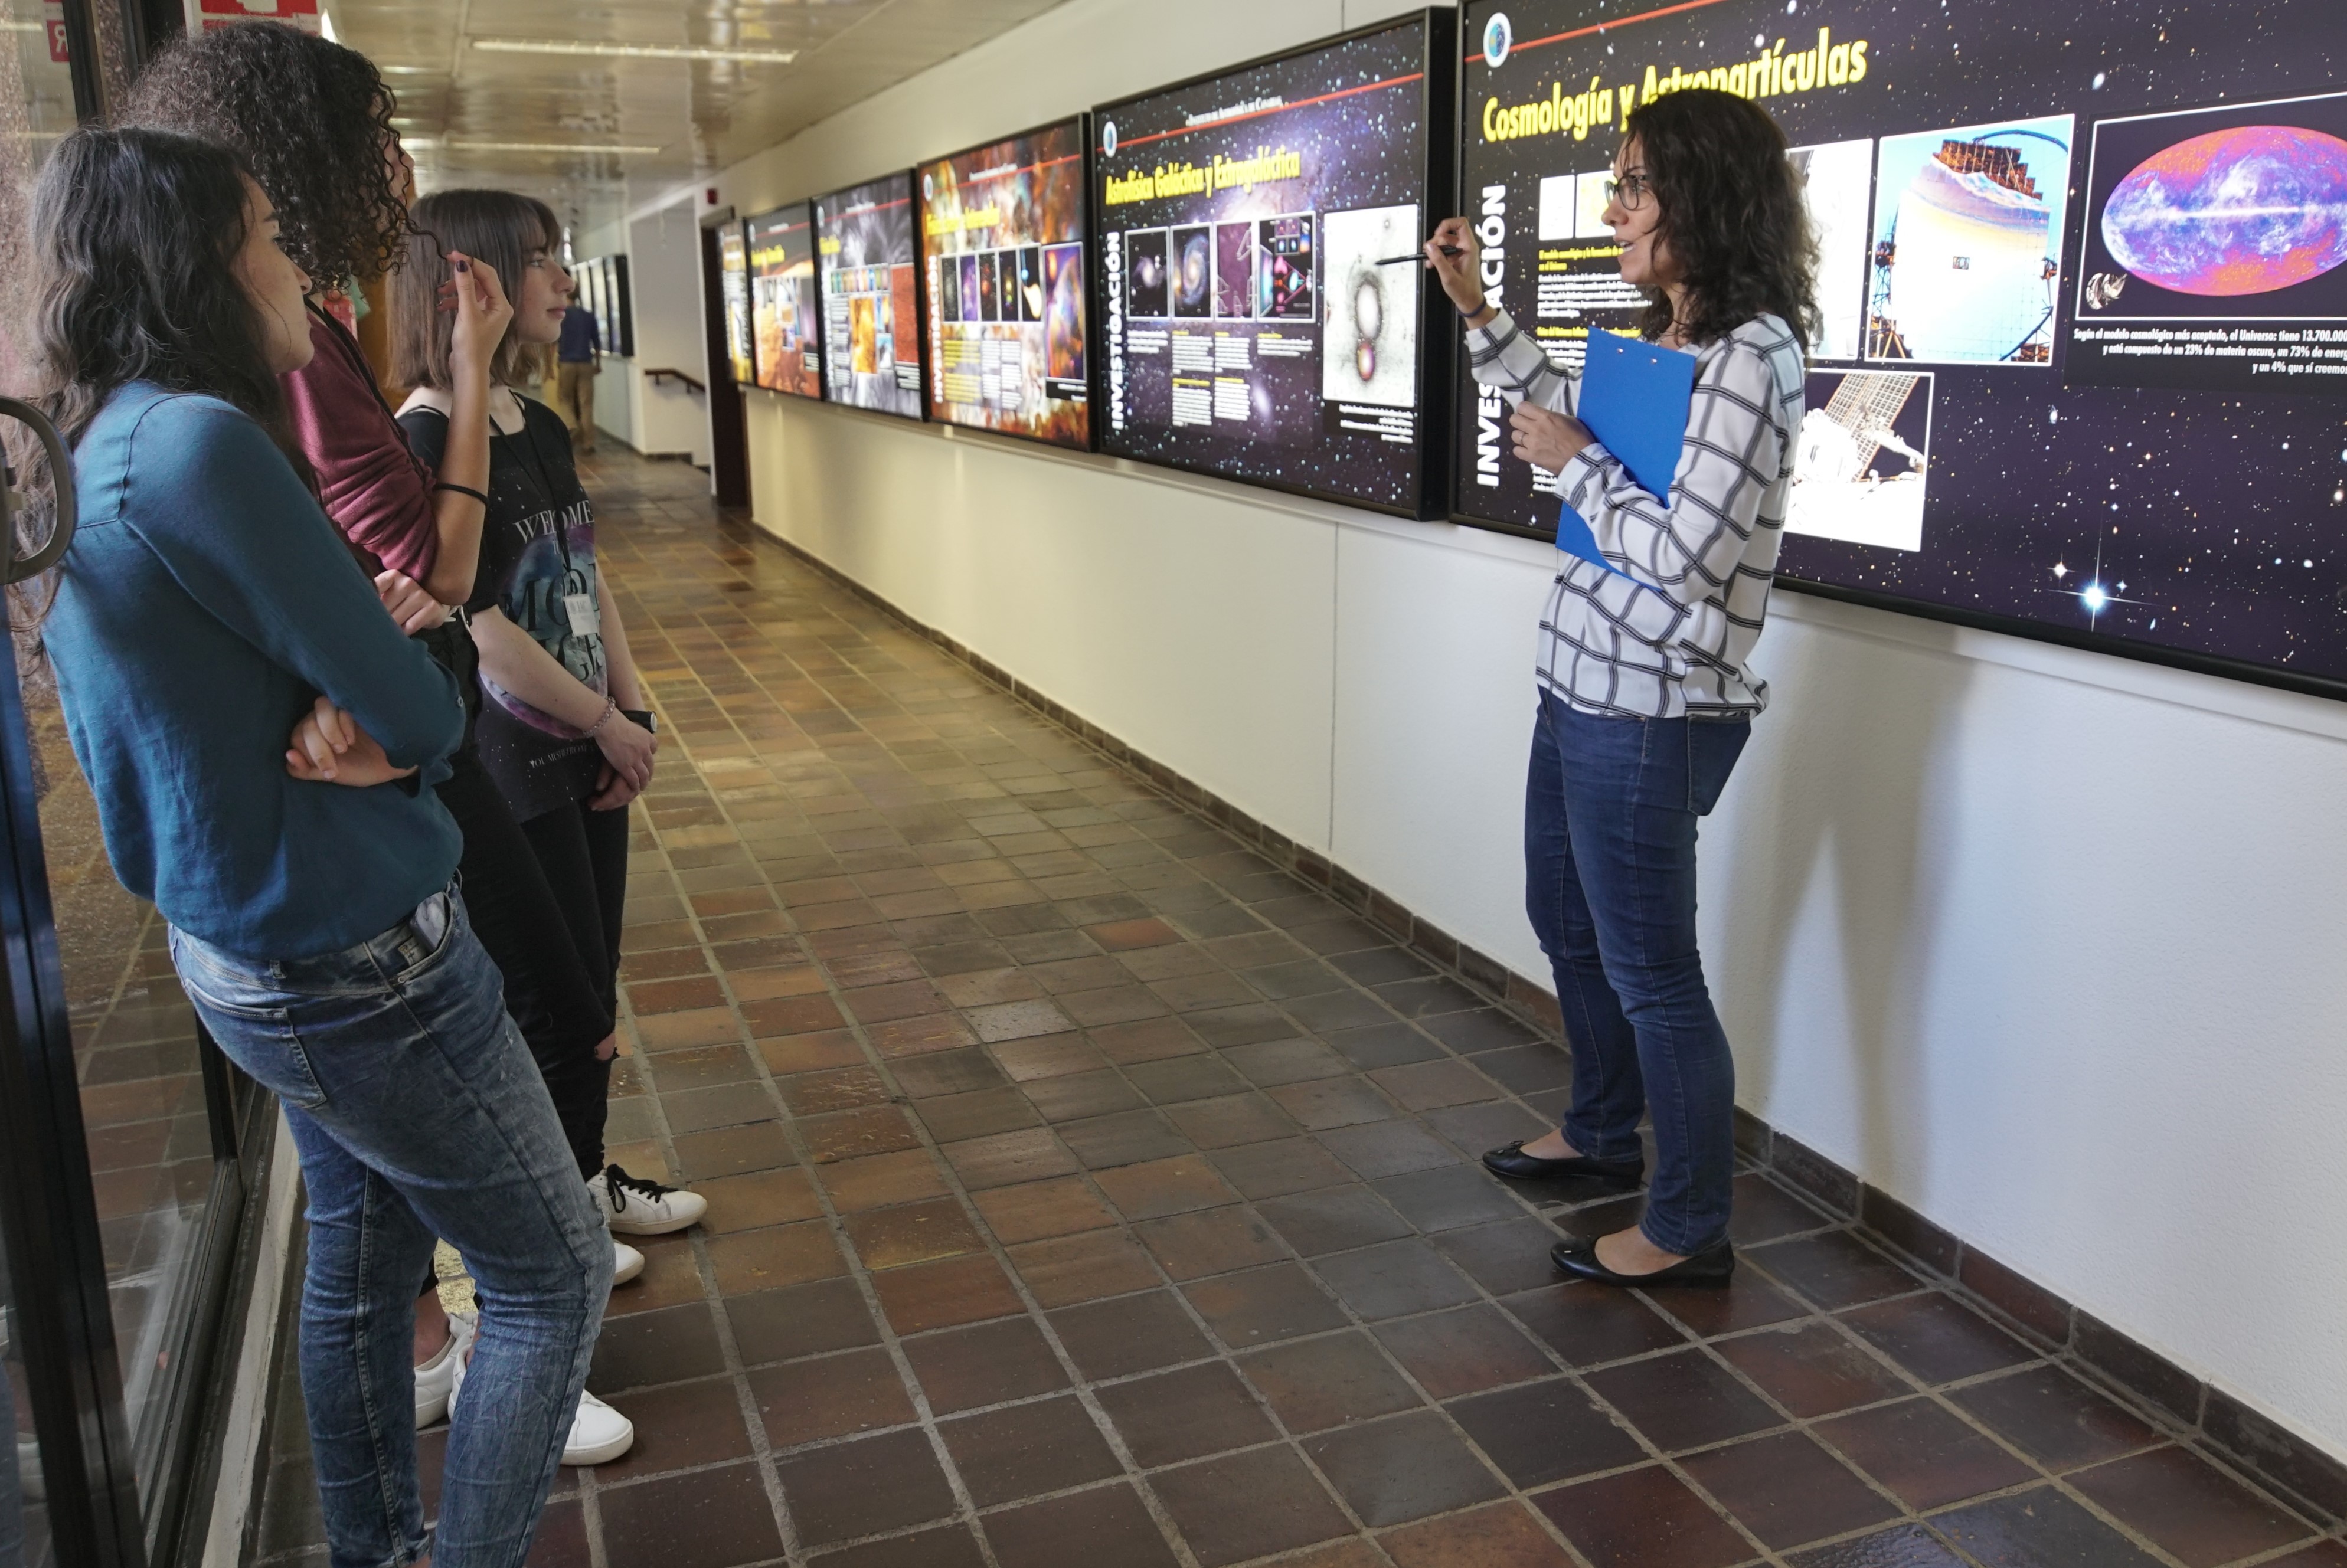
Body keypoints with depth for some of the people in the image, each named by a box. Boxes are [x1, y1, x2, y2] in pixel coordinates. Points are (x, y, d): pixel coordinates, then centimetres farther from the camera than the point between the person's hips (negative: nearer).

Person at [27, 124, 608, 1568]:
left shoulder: (98, 457, 6)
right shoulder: (201, 442, -24)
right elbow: (419, 719, -22)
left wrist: (356, 725, -9)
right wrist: (416, 711, -1)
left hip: (249, 953, 9)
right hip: (361, 973, -9)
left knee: (362, 1255, 24)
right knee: (554, 1277, 7)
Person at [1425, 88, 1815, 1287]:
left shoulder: (1752, 356, -19)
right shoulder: (1664, 343, 10)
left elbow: (1680, 554, -25)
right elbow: (1561, 412, 28)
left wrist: (1572, 462, -12)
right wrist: (1476, 306, 20)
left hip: (1651, 715, -10)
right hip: (1583, 690, 10)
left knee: (1649, 968, 1)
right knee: (1566, 922, 24)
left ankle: (1691, 1232, 19)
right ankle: (1603, 1131, 46)